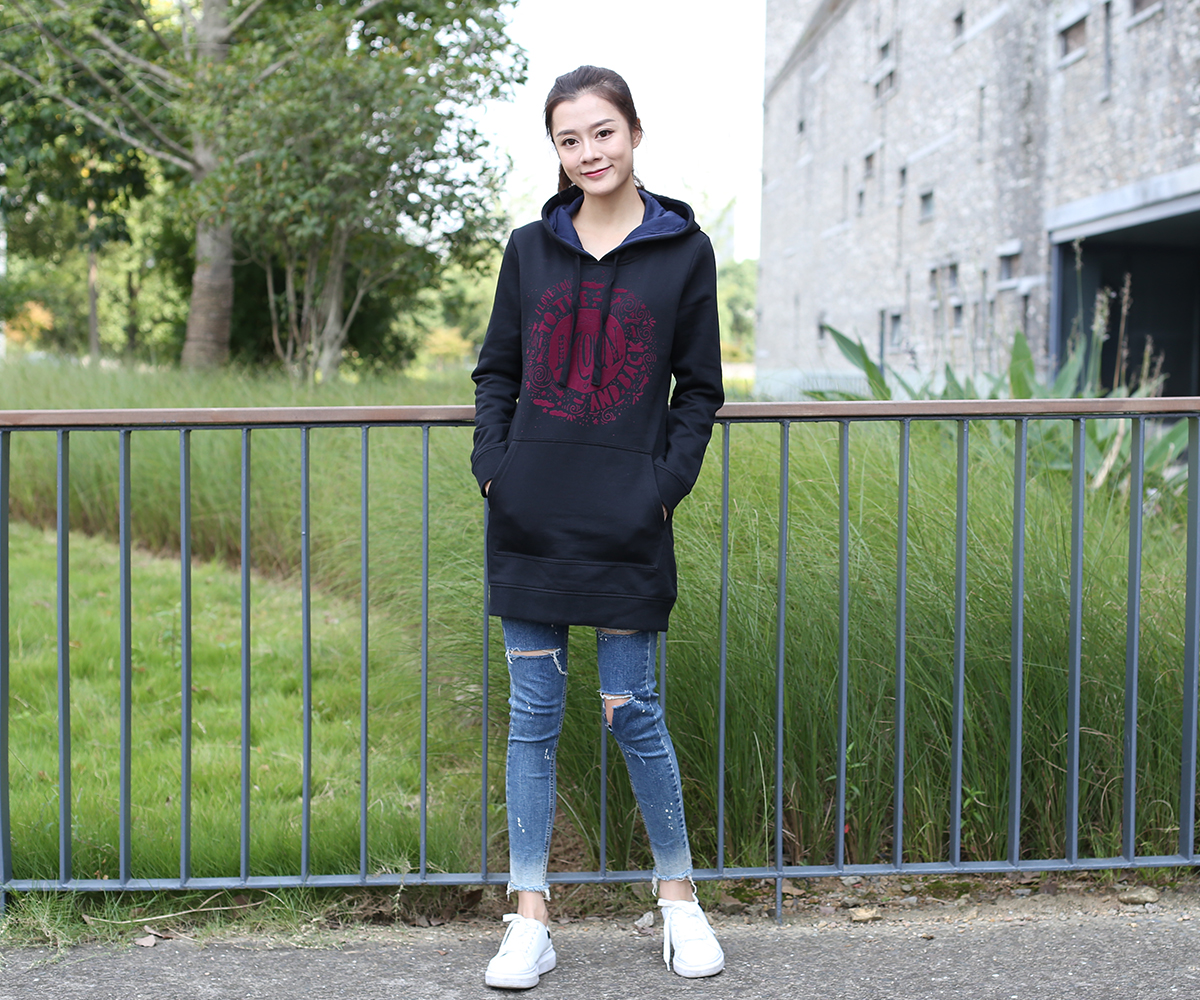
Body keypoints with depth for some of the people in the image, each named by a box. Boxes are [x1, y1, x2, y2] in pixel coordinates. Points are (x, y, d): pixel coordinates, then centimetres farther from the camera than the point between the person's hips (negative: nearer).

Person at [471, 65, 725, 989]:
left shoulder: (682, 252, 2)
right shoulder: (532, 248, 8)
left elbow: (699, 390, 5)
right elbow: (497, 370, 13)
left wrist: (665, 485, -6)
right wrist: (492, 464, -1)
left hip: (626, 528, -2)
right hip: (531, 521, 3)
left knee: (633, 713, 2)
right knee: (533, 716, 6)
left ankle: (680, 896, 23)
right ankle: (531, 919, 15)